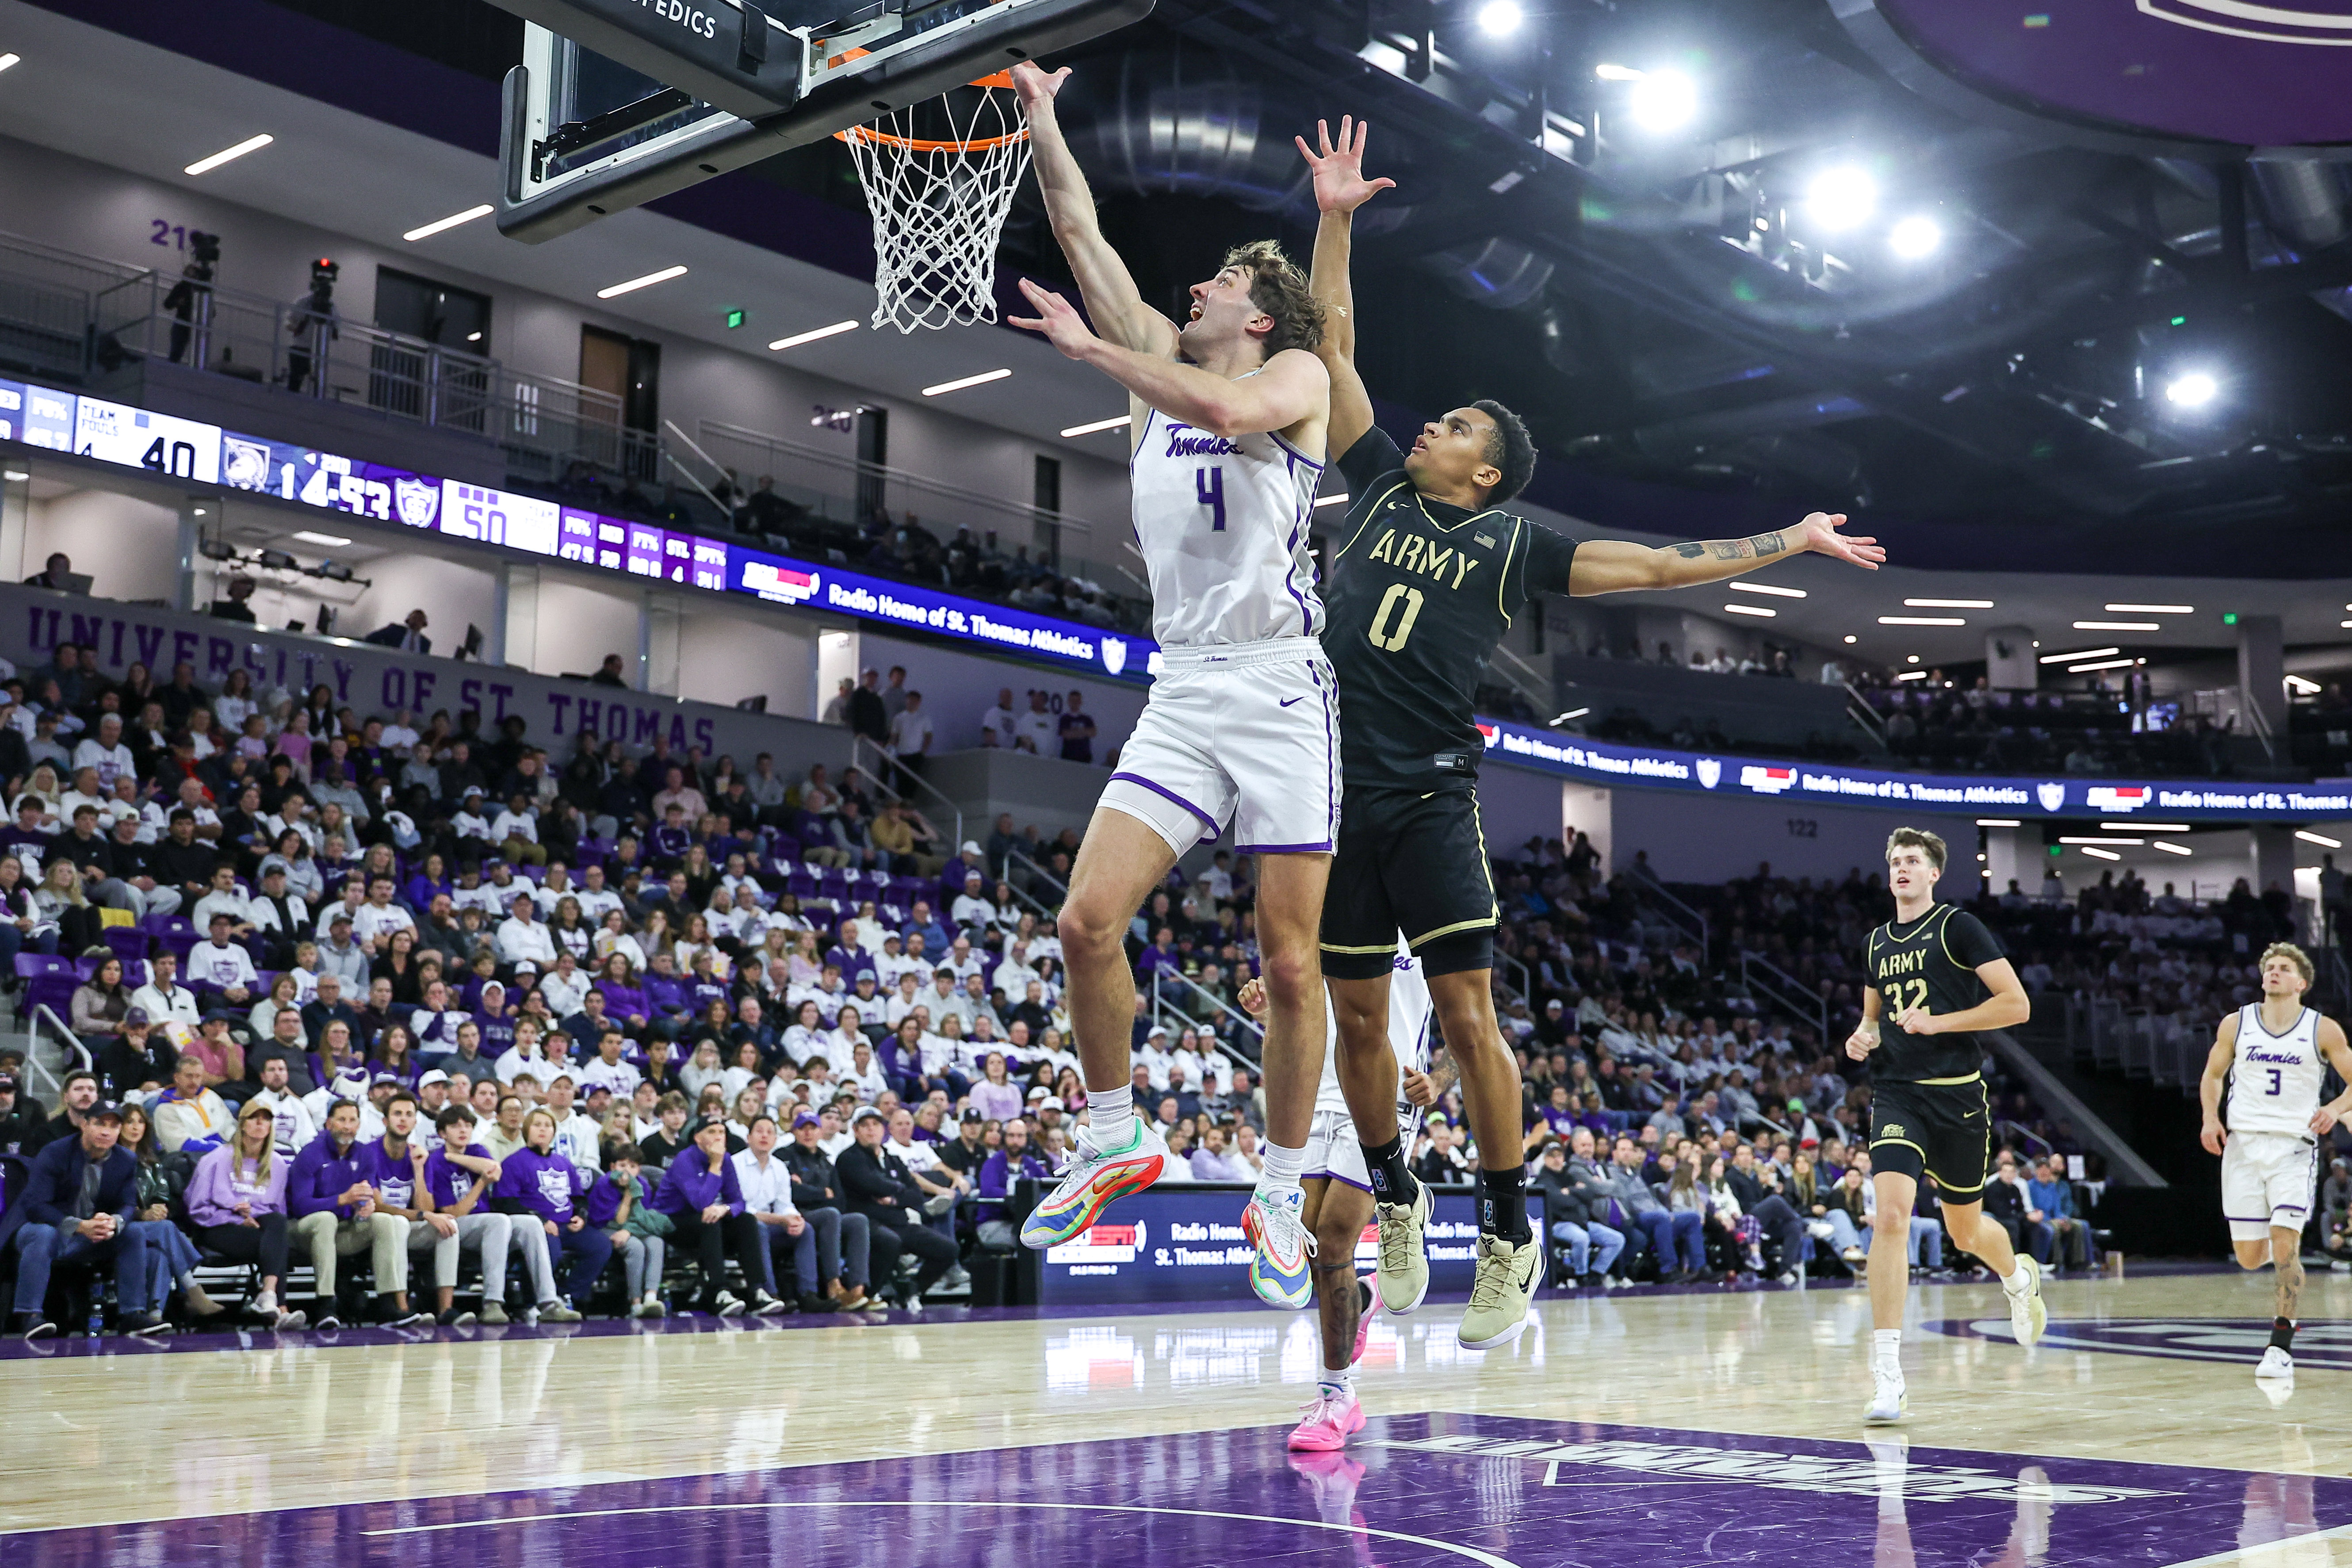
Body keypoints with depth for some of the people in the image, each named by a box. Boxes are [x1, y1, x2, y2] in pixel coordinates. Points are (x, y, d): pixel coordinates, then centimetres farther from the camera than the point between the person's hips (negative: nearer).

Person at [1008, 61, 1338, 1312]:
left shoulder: (1298, 375, 1)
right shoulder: (1156, 361, 16)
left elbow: (1230, 411, -23)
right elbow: (1081, 234, 14)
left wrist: (1090, 350, -16)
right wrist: (1040, 113, 10)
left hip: (1282, 692, -5)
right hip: (1182, 695, 5)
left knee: (1290, 963, -2)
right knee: (1088, 921, -8)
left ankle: (1279, 1195, 11)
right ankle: (1117, 1140, 11)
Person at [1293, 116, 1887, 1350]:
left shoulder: (1512, 543, 7)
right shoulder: (1377, 485, 14)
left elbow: (1661, 565, 10)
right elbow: (1333, 346, 15)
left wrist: (1794, 540, 9)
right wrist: (1335, 220, 12)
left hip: (1430, 797, -3)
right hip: (1335, 786, 3)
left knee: (1467, 1013, -6)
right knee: (1356, 1016, 7)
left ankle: (1509, 1239, 6)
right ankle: (1396, 1207, 26)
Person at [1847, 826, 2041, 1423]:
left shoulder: (1958, 927, -4)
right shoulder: (1877, 942, 13)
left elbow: (2016, 1004, -8)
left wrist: (1938, 1022, -16)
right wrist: (1862, 1037, 5)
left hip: (1957, 1094, -3)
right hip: (1896, 1092, 3)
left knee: (1965, 1231, 12)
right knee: (1890, 1216, -17)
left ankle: (2020, 1277, 51)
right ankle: (1887, 1376, -17)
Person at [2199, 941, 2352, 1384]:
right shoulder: (2236, 1024, 7)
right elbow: (2212, 1076, 17)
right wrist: (2210, 1119, -1)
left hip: (2294, 1147, -2)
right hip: (2243, 1144, 2)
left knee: (2285, 1246, -15)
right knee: (2249, 1258, 2)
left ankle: (2280, 1347, -7)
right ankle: (2274, 1245, 40)